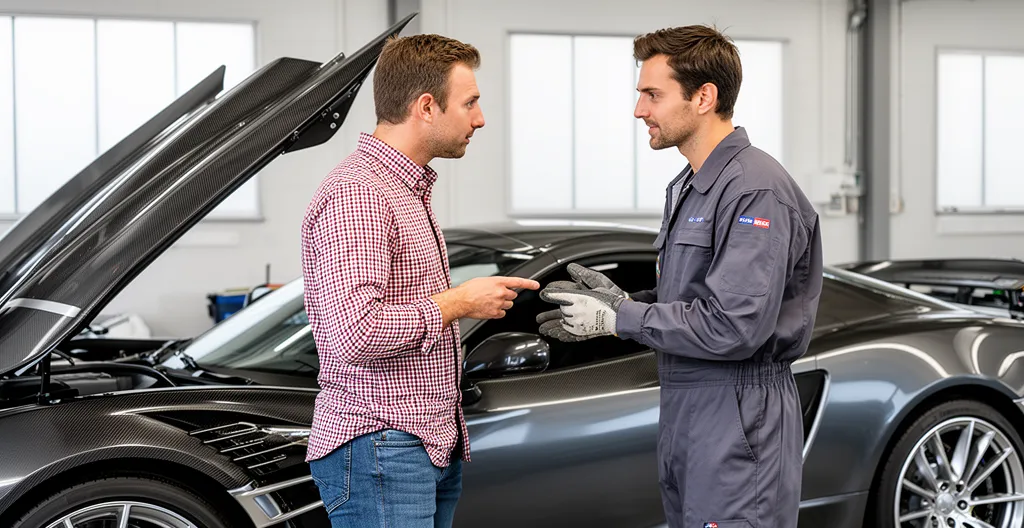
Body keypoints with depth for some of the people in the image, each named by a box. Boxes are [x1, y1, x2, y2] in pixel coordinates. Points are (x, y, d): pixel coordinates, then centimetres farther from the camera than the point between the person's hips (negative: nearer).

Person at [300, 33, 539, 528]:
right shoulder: (355, 195, -16)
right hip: (378, 450, -10)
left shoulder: (410, 190, 19)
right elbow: (352, 333, -26)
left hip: (433, 447, 10)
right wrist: (458, 302, -15)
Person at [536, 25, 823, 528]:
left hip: (739, 416, -10)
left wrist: (617, 319, -15)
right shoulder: (687, 187, 16)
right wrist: (624, 301, 2)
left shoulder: (756, 190, -17)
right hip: (683, 409, 10)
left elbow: (733, 327, -24)